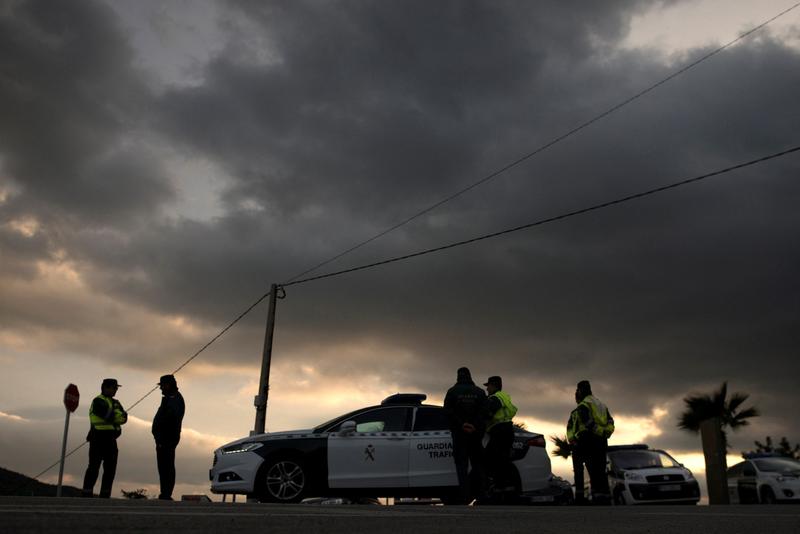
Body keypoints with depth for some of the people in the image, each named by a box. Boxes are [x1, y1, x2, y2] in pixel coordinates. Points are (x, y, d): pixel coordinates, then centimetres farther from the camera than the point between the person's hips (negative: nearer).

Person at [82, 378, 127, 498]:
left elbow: (123, 418, 5)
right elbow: (111, 417, -19)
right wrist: (120, 415, 0)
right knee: (94, 467, -6)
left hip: (111, 439, 8)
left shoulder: (115, 402, 18)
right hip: (99, 438, -8)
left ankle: (105, 495, 13)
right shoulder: (99, 401, -8)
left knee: (110, 468, 8)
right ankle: (87, 494, -2)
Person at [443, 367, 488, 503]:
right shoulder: (479, 392, 6)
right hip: (476, 433, 2)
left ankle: (465, 496, -7)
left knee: (462, 463, 0)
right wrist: (477, 427, -12)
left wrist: (461, 425, -13)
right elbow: (484, 411, -6)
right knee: (478, 463, 11)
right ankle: (482, 493, 6)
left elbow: (448, 411, -11)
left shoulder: (452, 391, 1)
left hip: (459, 432, -2)